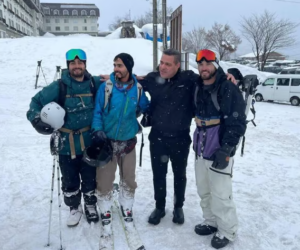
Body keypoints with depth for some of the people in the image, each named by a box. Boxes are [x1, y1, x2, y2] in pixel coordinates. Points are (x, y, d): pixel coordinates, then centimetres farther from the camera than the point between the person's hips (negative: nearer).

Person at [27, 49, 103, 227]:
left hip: (90, 143, 1)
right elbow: (37, 102, 1)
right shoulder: (59, 87, -8)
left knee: (90, 178, 16)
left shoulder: (95, 84, -5)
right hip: (66, 144, 0)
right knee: (70, 180, 14)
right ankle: (75, 208, 39)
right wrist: (37, 120, -15)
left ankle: (90, 205, 41)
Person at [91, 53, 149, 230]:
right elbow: (97, 111, -7)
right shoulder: (106, 86, -9)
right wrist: (98, 131, -16)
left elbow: (146, 107, 14)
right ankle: (106, 210, 28)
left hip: (128, 141, 2)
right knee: (105, 179, 5)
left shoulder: (138, 88, -3)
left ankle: (127, 207, 35)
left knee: (129, 178, 13)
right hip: (107, 141, -2)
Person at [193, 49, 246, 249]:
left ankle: (227, 231, 19)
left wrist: (225, 150, -20)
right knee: (204, 190, 16)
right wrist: (197, 142, 14)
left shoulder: (229, 89, -14)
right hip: (202, 148, 7)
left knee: (220, 193, -1)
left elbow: (238, 123, -17)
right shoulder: (198, 87, 8)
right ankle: (211, 222, 35)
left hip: (220, 150, -7)